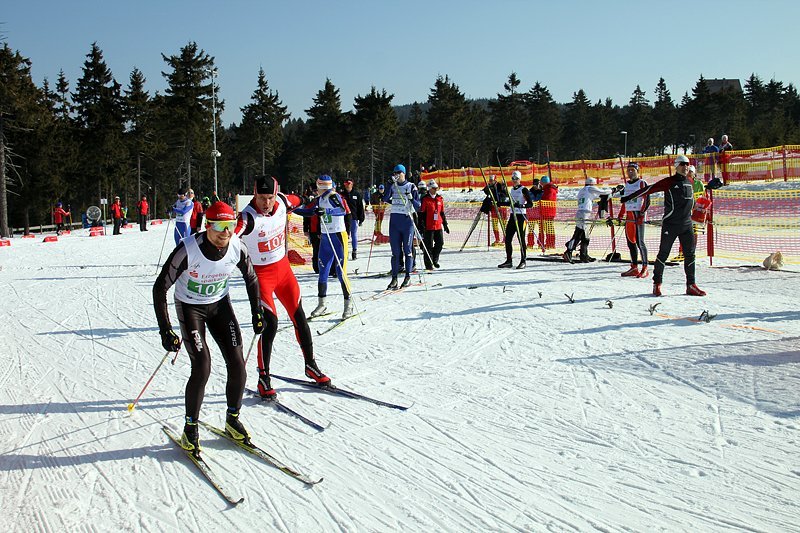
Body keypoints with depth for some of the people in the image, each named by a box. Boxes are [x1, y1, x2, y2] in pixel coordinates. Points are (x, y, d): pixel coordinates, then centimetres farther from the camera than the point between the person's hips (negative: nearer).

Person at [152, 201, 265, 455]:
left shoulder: (237, 248, -19)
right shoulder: (187, 250, -30)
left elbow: (251, 279, 3)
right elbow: (160, 288, -22)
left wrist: (257, 312, 2)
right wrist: (165, 330, -24)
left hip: (220, 304, 4)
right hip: (190, 307, -4)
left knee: (237, 366, -5)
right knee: (202, 368, -16)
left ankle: (232, 420, 17)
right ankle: (190, 429, 5)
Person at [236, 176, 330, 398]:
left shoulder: (282, 202, -9)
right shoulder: (248, 217, -26)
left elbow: (297, 201, 17)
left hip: (283, 268, 6)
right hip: (260, 274, -6)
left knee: (299, 317, 10)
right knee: (270, 324, -13)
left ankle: (311, 365, 28)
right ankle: (263, 379, 2)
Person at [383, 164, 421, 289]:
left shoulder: (411, 187, 2)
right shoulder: (393, 186, 11)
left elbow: (418, 206, -2)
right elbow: (385, 199, -6)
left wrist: (411, 198, -20)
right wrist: (392, 183, -11)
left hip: (407, 219, -3)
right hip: (394, 220, 3)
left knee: (407, 249, -2)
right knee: (395, 251, 3)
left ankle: (408, 277, 6)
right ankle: (394, 279, 4)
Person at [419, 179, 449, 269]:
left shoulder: (440, 199, 12)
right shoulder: (425, 200, -5)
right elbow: (421, 214, -6)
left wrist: (445, 224, 18)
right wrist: (422, 225, -12)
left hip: (438, 226, 6)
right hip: (428, 227, -6)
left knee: (440, 243, 6)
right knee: (428, 245, -1)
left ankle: (434, 259, 26)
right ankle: (428, 264, 7)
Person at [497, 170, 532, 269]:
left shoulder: (523, 190, -8)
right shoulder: (512, 189, 14)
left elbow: (530, 204, -12)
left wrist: (521, 205, -27)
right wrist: (499, 203, 19)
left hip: (521, 216, -7)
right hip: (512, 216, 7)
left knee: (521, 239, -5)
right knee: (507, 239, 4)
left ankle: (523, 261, 4)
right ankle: (508, 261, 11)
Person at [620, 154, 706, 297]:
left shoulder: (689, 182, 12)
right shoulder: (669, 182, -6)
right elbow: (649, 189, -10)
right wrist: (629, 197, -14)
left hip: (686, 225, 6)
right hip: (670, 224, -6)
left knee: (690, 254, 4)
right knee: (663, 253, -2)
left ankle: (691, 285, 10)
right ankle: (657, 283, 10)